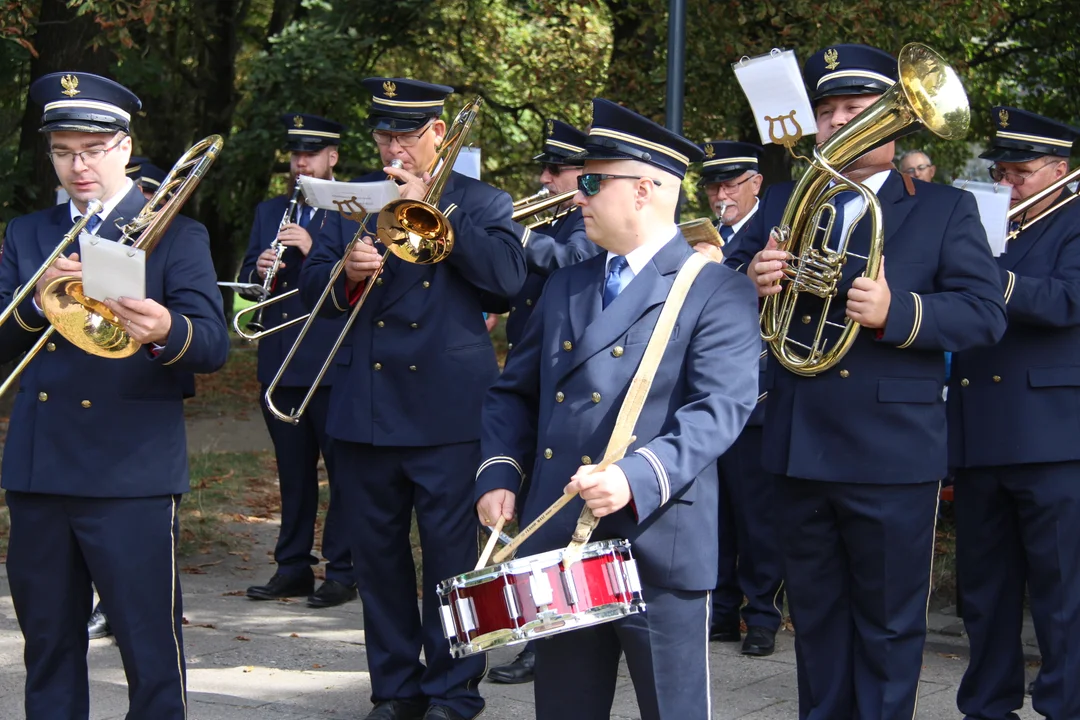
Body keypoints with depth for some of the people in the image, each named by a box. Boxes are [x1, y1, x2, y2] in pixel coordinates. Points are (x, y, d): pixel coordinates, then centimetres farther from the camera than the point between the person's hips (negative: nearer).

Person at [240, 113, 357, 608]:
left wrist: (315, 250, -20)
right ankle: (293, 567, 17)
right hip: (280, 362, 5)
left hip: (334, 361, -5)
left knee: (343, 470, -3)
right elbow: (246, 280, 15)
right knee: (293, 470, 11)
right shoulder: (269, 213, 18)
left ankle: (343, 571, 2)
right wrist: (259, 270, -7)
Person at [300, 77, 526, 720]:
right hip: (365, 408, 4)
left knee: (451, 554, -2)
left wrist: (432, 207, -14)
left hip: (448, 409, -3)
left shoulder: (482, 203, 6)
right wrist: (344, 274, -14)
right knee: (378, 554, 8)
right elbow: (312, 287, 9)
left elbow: (508, 277, -12)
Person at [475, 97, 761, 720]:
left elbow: (720, 408, -16)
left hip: (659, 549, -6)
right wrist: (500, 473, 2)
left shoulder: (719, 292, -5)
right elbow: (516, 392, 20)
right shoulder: (567, 285, 17)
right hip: (558, 546, 6)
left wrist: (636, 478, -29)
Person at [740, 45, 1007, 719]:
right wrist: (751, 282, -14)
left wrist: (896, 312, -25)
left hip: (891, 454, -4)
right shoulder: (780, 208, 12)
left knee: (889, 624, 4)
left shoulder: (946, 210, 1)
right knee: (816, 615, 15)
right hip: (800, 451, 4)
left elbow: (986, 312, -8)